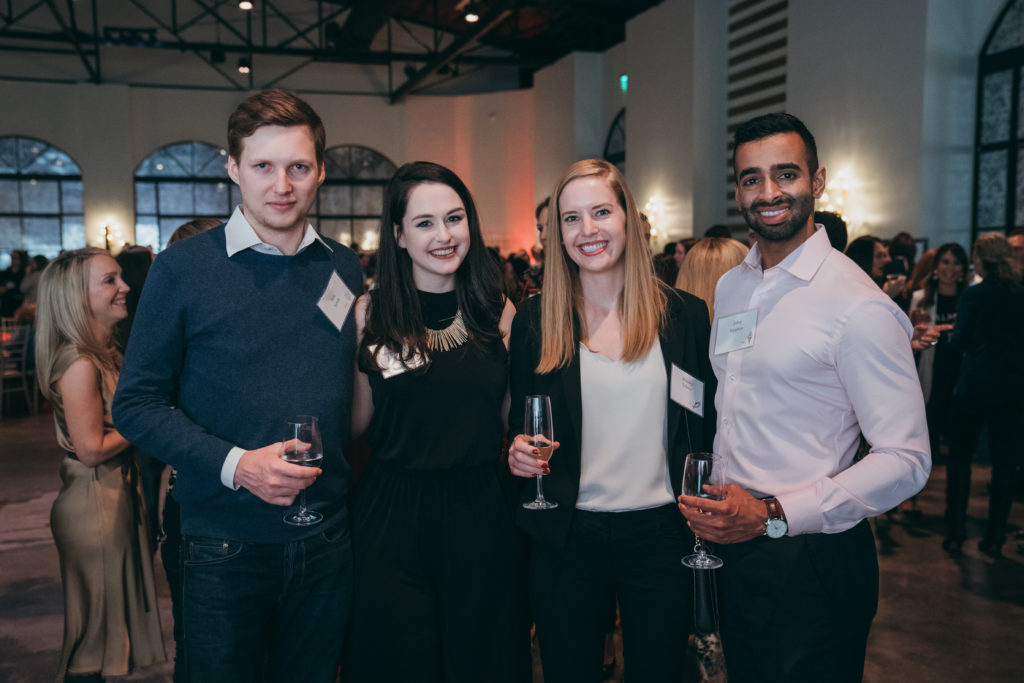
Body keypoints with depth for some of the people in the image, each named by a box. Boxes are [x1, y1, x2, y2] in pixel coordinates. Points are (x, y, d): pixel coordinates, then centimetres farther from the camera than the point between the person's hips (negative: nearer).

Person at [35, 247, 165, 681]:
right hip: (95, 503, -9)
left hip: (119, 494, 9)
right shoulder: (81, 365, -21)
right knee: (96, 624, 6)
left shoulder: (109, 355, 9)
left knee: (115, 612, 20)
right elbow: (91, 449, -21)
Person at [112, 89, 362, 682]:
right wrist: (236, 464, -18)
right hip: (225, 546, -3)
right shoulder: (183, 267, -7)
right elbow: (137, 403, -6)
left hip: (328, 541, 3)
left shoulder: (346, 269, 4)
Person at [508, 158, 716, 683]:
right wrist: (519, 448, -14)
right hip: (564, 536, 0)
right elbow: (517, 423, 8)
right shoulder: (535, 320, -1)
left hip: (659, 534, 0)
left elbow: (707, 428, 2)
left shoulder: (684, 314, -1)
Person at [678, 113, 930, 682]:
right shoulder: (730, 288, 7)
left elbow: (906, 460, -18)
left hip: (811, 560, -6)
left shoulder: (858, 305, -16)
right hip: (731, 546, 7)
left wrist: (774, 516, -21)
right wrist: (711, 505, 6)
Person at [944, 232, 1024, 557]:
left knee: (960, 457, 8)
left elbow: (960, 342, -9)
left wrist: (952, 332, 11)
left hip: (974, 386, -3)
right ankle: (995, 537, 13)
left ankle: (955, 533, 9)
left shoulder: (973, 295, -10)